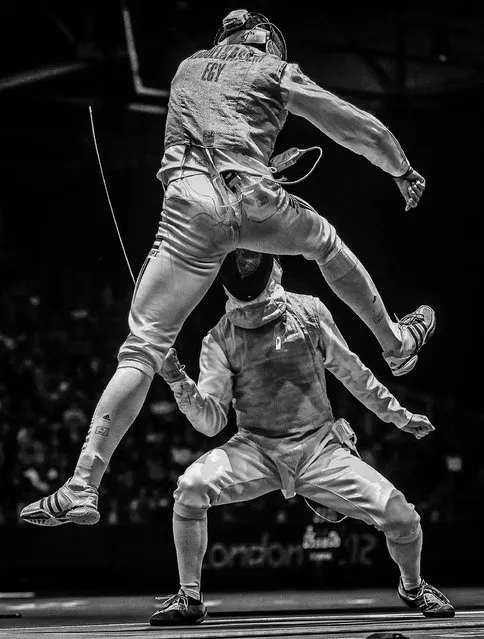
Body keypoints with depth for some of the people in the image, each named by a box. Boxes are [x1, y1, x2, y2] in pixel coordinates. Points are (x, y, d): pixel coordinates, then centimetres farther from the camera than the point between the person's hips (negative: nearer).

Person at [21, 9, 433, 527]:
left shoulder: (188, 68, 27)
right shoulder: (277, 73, 19)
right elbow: (361, 129, 24)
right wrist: (403, 172, 38)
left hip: (192, 203, 1)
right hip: (254, 200, -1)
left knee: (142, 348, -6)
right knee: (326, 242, 33)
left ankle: (83, 487, -16)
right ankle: (395, 342, 45)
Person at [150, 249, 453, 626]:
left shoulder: (308, 312, -3)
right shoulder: (220, 339, -3)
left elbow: (351, 372, 11)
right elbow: (211, 422, -8)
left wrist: (399, 416, 17)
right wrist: (178, 382, -25)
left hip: (319, 446, 0)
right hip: (257, 449, 0)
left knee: (401, 516, -15)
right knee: (191, 488, -29)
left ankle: (413, 588, 20)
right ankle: (190, 599, -10)